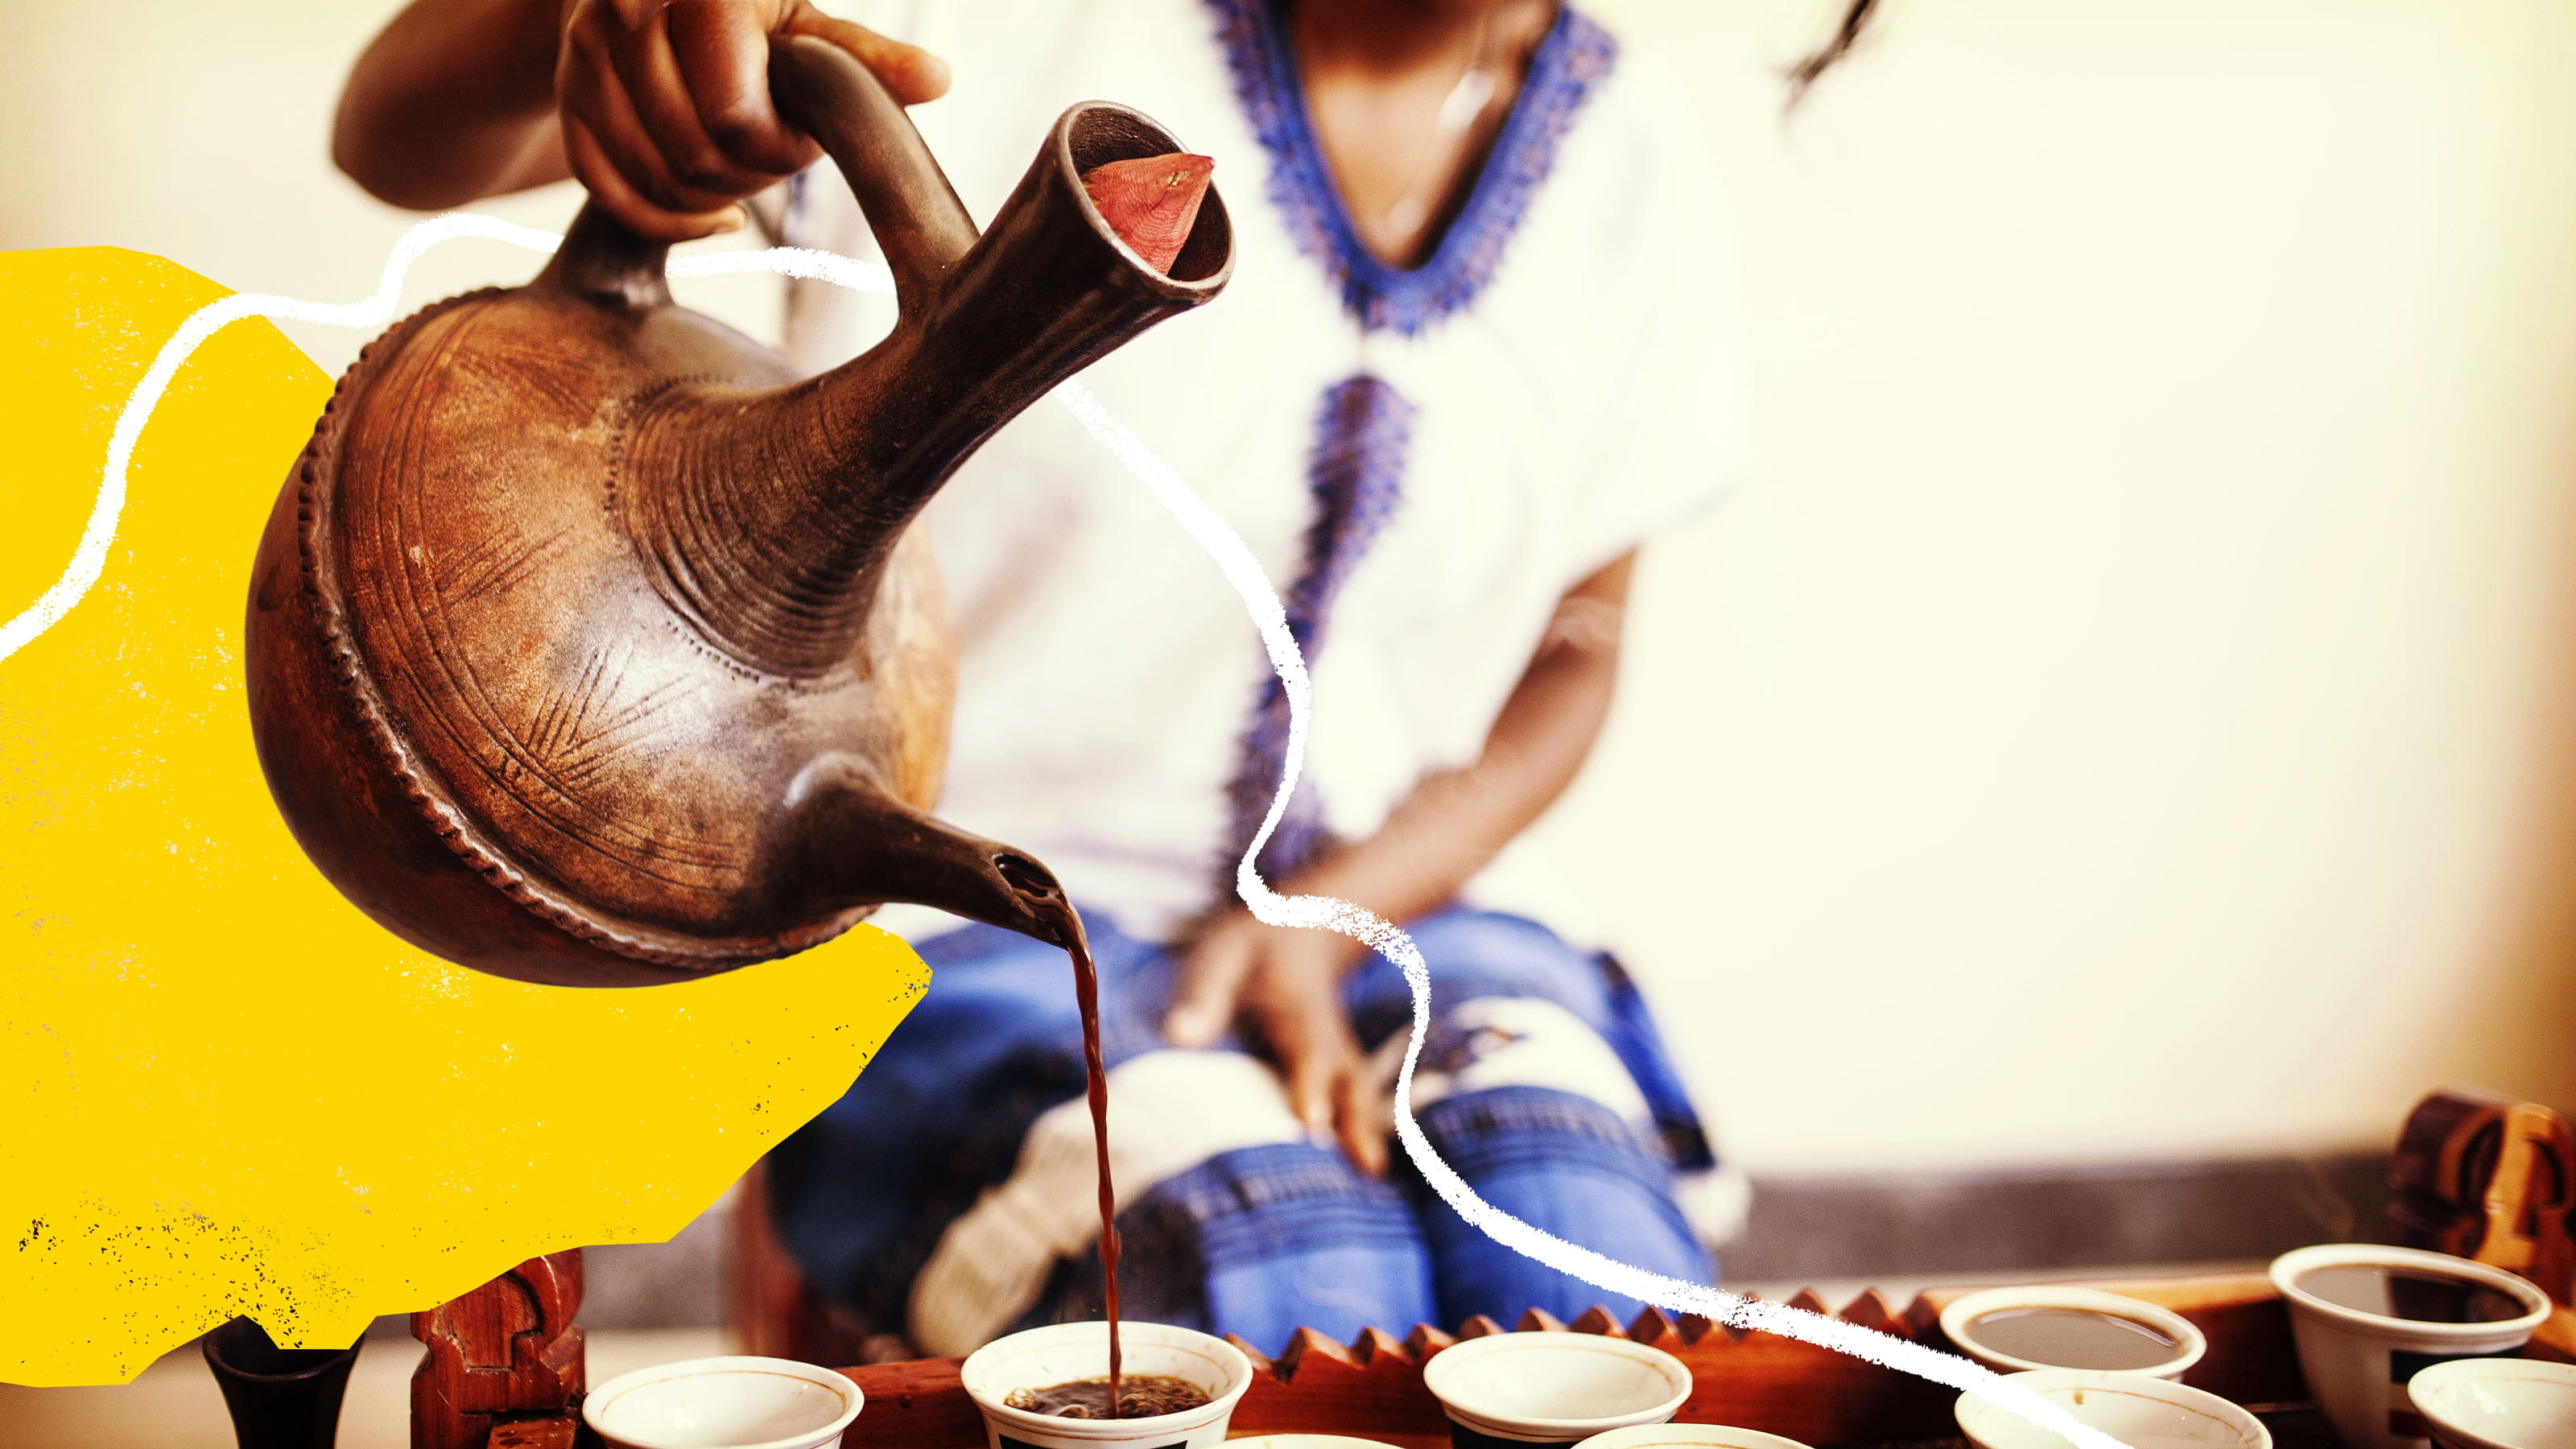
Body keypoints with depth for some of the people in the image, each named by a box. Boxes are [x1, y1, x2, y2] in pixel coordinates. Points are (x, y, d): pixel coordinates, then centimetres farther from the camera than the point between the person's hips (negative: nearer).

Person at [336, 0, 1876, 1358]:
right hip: (968, 903, -2)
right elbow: (399, 140, -15)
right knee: (1301, 1314, -32)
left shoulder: (1633, 155, 4)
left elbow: (1574, 645, 13)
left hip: (1397, 900, 3)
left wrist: (1335, 915, -7)